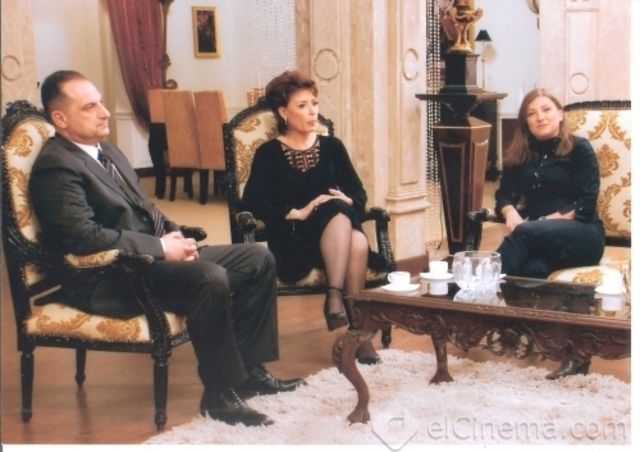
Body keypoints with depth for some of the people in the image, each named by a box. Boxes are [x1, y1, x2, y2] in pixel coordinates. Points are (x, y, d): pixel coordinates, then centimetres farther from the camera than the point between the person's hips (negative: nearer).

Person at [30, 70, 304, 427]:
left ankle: (249, 368, 9)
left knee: (258, 259, 4)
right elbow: (84, 236, -25)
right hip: (109, 280, -10)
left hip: (150, 255, 10)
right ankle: (221, 395, -19)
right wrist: (161, 247, -19)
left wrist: (174, 234, 1)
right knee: (211, 279, -34)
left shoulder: (106, 150, 15)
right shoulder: (56, 166, -15)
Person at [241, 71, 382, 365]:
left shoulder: (332, 146, 14)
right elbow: (253, 202, -10)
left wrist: (348, 201, -12)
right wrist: (298, 213, -21)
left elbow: (359, 192, 12)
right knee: (337, 213, -34)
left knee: (358, 243, -34)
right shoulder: (269, 153, 3)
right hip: (293, 238, -3)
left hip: (338, 230, 3)